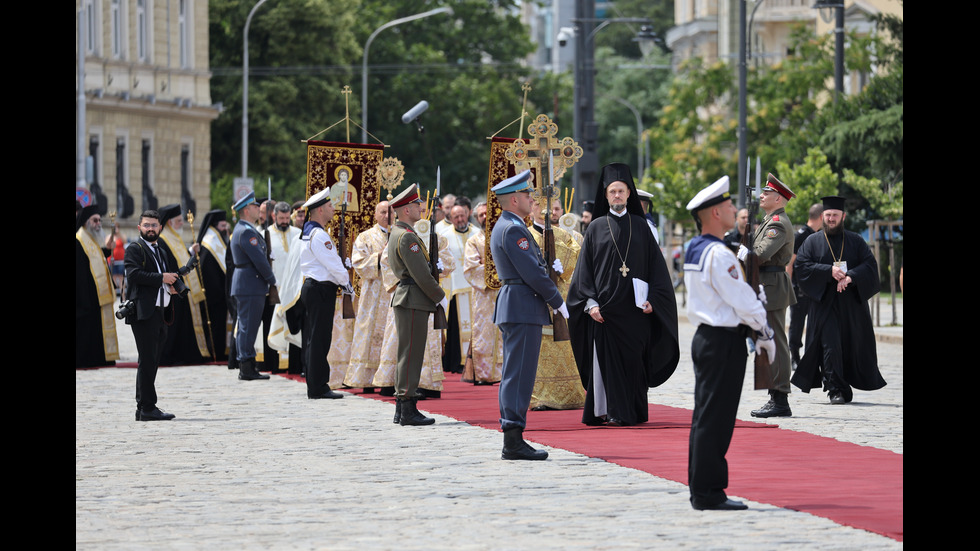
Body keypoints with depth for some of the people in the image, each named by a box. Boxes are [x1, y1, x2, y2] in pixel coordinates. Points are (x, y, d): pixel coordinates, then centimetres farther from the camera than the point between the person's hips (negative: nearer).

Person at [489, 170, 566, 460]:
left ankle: (512, 441, 14)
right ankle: (514, 442, -11)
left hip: (513, 306, 11)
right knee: (519, 374, -10)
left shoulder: (503, 227, 18)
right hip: (523, 308, -11)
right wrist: (558, 302, -9)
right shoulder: (513, 229, -15)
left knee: (514, 375, 11)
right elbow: (532, 272, -17)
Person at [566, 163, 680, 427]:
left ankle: (633, 412, 7)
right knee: (607, 360, -5)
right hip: (605, 307, -1)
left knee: (633, 360, 0)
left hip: (634, 307, 1)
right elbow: (585, 268, 3)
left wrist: (651, 299, -3)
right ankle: (609, 412, -2)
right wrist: (590, 303, -7)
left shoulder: (640, 226, 9)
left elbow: (656, 266, 8)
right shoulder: (596, 228, 6)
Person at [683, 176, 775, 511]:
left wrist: (752, 331, 16)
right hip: (724, 342, -10)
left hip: (705, 337, 10)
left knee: (705, 417, 13)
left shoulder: (694, 250, 13)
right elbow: (743, 301, -16)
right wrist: (765, 333, -4)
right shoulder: (719, 254, -17)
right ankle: (708, 494, -4)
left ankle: (701, 490, 17)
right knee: (715, 419, -6)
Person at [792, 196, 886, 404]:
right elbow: (801, 266, -5)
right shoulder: (812, 242, 8)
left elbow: (870, 265, 0)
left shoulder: (855, 241, 12)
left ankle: (845, 387, 19)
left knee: (852, 347, 4)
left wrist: (851, 277, -18)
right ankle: (836, 389, -9)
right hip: (824, 304, -2)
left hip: (852, 305, 2)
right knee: (830, 346, -11)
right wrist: (829, 271, -17)